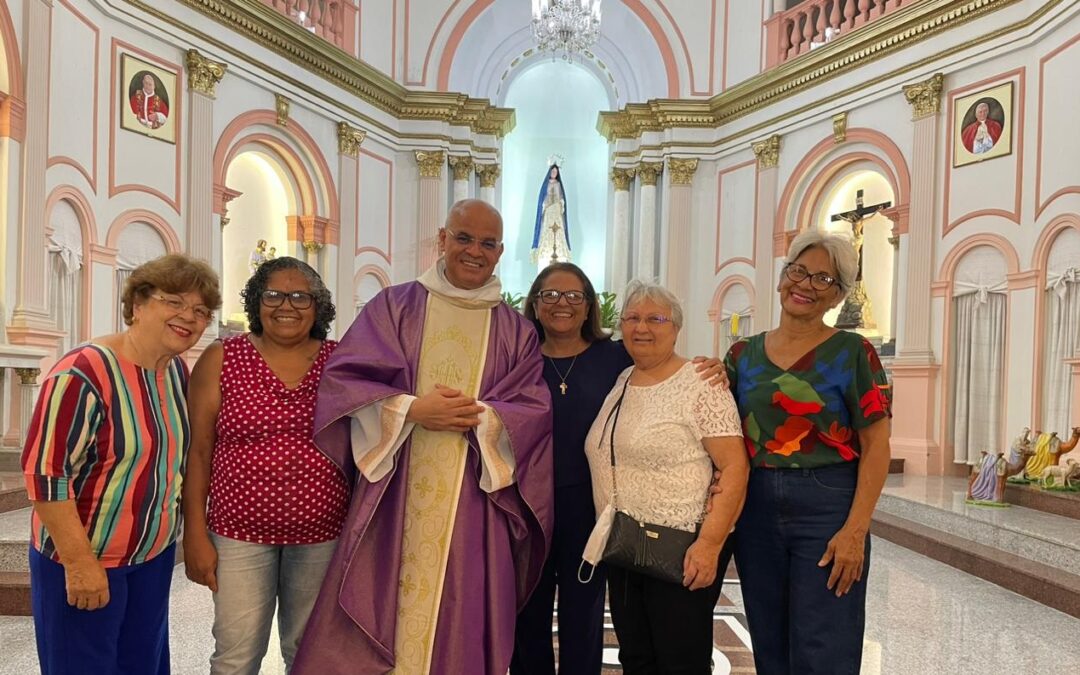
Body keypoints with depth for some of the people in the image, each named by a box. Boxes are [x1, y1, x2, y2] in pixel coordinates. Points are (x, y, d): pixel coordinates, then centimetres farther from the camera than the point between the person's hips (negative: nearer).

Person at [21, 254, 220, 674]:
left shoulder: (178, 371, 1)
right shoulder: (83, 373, -21)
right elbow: (44, 471, -21)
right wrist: (80, 562, -20)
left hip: (155, 553, 7)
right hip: (82, 559, -7)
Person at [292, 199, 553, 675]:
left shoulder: (516, 332, 9)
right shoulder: (394, 306, 5)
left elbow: (535, 409, 1)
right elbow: (342, 379, -4)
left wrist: (481, 418, -16)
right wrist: (412, 409, -16)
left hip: (473, 506, 1)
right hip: (393, 497, -1)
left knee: (459, 625, 8)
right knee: (373, 616, 4)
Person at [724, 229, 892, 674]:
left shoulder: (852, 352, -3)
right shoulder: (744, 353, 8)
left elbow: (876, 447, -7)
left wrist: (855, 529, -15)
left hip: (826, 508, -4)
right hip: (755, 509, 4)